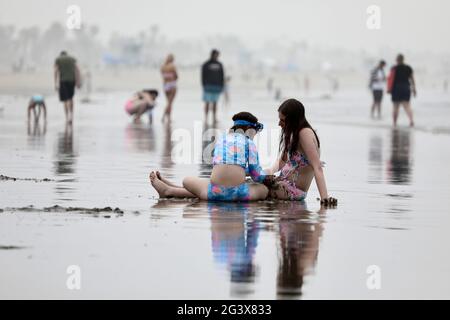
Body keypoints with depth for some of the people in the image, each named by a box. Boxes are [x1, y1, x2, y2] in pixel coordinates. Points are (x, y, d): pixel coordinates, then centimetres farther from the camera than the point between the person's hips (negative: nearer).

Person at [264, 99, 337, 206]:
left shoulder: (305, 133, -18)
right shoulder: (294, 134, 10)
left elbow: (317, 167, -25)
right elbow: (282, 160, 17)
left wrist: (324, 197, -33)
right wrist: (271, 171, -5)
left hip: (294, 189, -10)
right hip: (284, 183, 10)